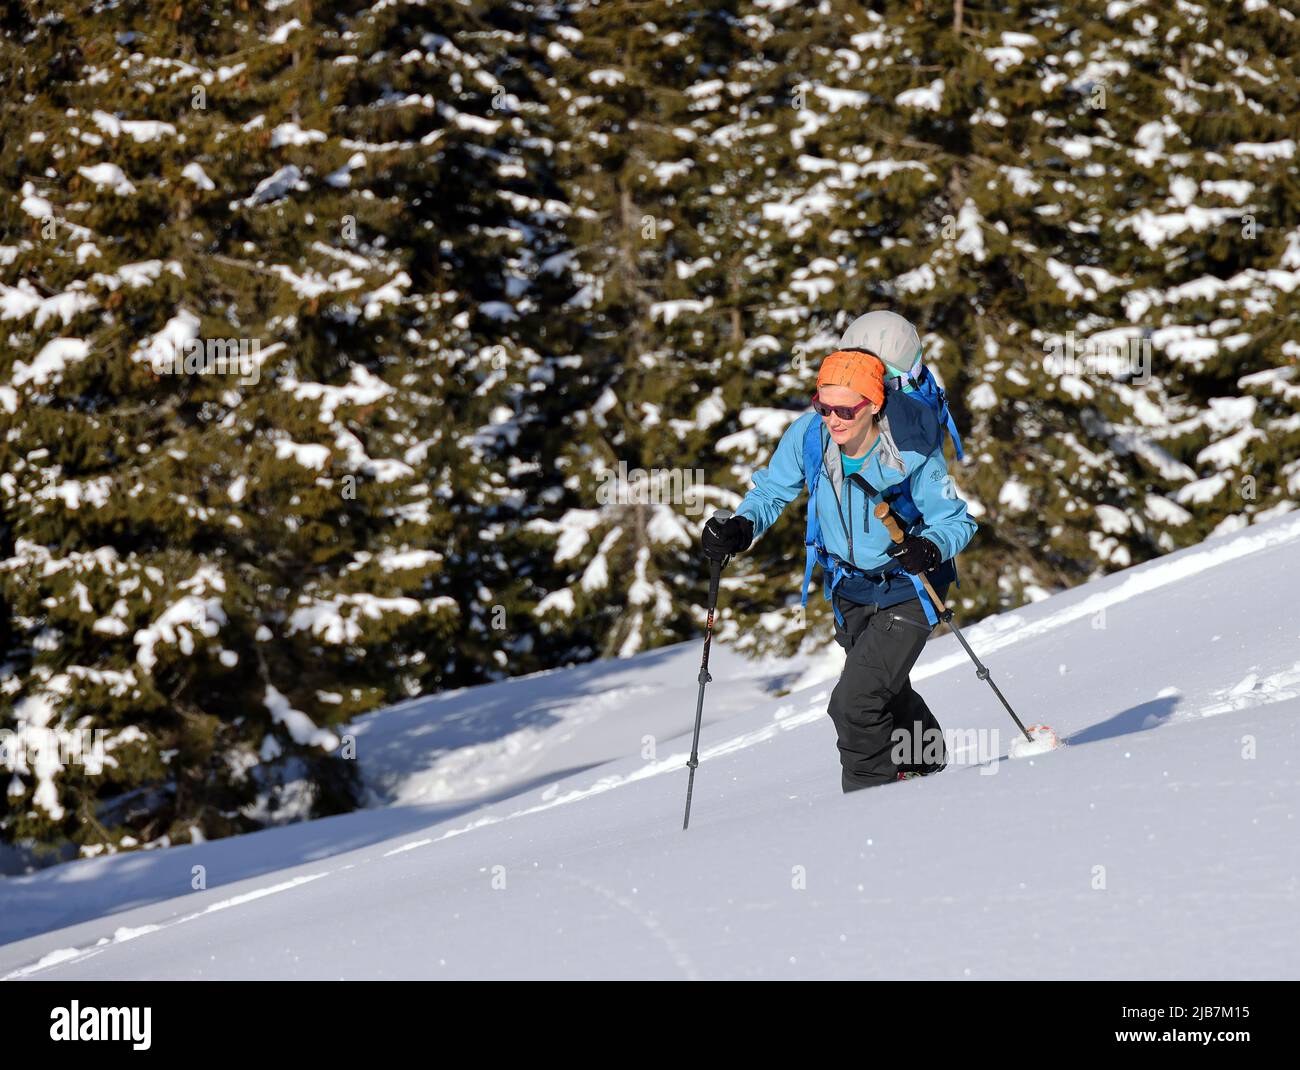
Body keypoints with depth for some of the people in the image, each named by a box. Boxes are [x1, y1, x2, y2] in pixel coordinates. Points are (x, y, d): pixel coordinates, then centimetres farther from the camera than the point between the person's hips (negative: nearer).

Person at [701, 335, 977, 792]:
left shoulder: (913, 453, -29)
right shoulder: (809, 434, -19)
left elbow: (957, 521, -19)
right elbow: (772, 492, -3)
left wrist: (931, 548, -40)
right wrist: (740, 527, -22)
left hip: (906, 591, -6)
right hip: (849, 587, 6)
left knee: (854, 703, -19)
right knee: (886, 693, 28)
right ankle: (927, 765, 56)